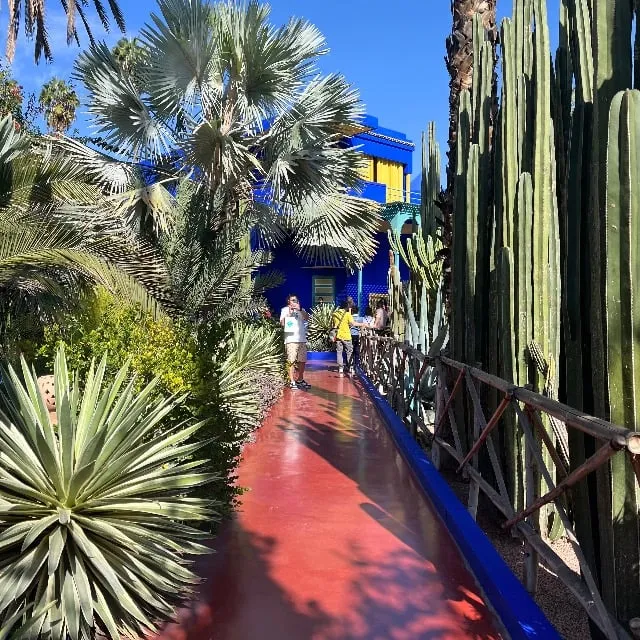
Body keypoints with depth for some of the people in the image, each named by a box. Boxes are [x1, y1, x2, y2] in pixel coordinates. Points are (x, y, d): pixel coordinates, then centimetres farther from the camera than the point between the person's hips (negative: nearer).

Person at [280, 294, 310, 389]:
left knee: (302, 361, 9)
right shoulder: (285, 309, 7)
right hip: (291, 339, -4)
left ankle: (300, 380, 24)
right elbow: (282, 323, -4)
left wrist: (300, 309, -18)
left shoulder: (301, 310, 16)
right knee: (291, 361, -9)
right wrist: (288, 314, -17)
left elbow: (307, 318, -3)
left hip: (302, 339, 4)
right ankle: (292, 381, -5)